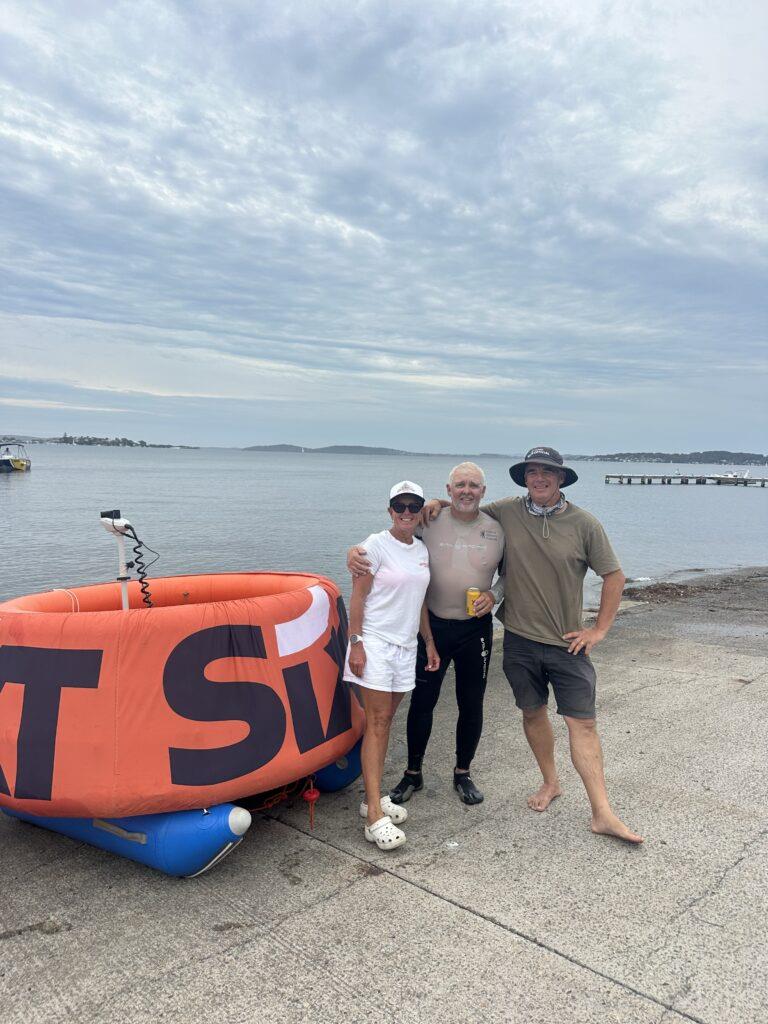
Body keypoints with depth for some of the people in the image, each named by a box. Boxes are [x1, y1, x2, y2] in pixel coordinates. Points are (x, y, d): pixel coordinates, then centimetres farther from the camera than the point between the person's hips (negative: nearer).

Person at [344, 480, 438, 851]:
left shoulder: (421, 551, 10)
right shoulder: (377, 544, -9)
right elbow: (357, 596, -12)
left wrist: (429, 642, 16)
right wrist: (356, 644, -17)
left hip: (405, 645, 6)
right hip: (375, 642, -6)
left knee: (385, 722, 11)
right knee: (377, 723, -8)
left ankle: (372, 798, 21)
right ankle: (375, 817, -6)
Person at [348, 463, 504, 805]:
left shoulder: (496, 530, -3)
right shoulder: (428, 523, -6)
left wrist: (493, 595, -11)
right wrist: (355, 551, -22)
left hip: (476, 628, 1)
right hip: (433, 626, -1)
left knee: (471, 705, 11)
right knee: (422, 701, 8)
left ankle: (462, 774, 32)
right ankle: (413, 774, 27)